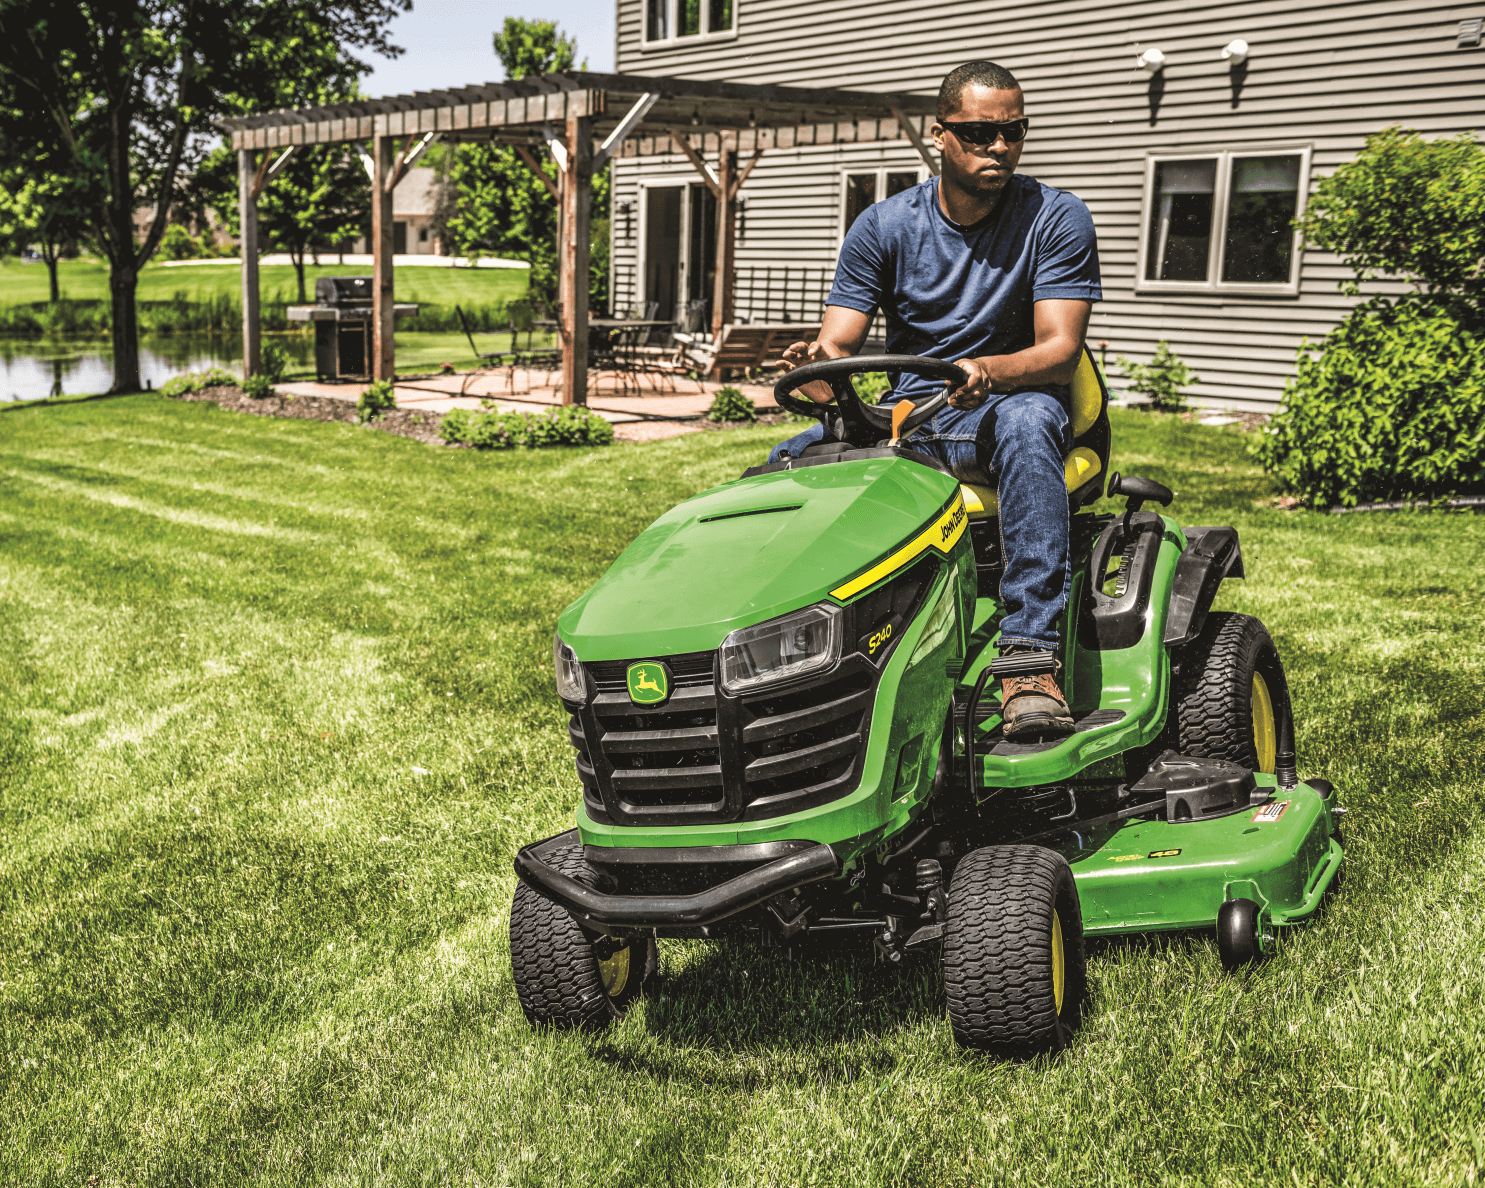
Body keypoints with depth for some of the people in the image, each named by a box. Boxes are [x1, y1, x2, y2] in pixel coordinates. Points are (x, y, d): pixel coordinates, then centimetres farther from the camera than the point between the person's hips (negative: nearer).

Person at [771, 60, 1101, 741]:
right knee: (781, 468, -22)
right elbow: (839, 343, -3)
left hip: (1005, 409, -2)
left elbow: (1060, 349, -13)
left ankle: (1030, 658, -43)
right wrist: (818, 368, -29)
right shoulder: (883, 226, 4)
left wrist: (989, 370, -36)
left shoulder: (1056, 220, -2)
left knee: (1025, 420, -40)